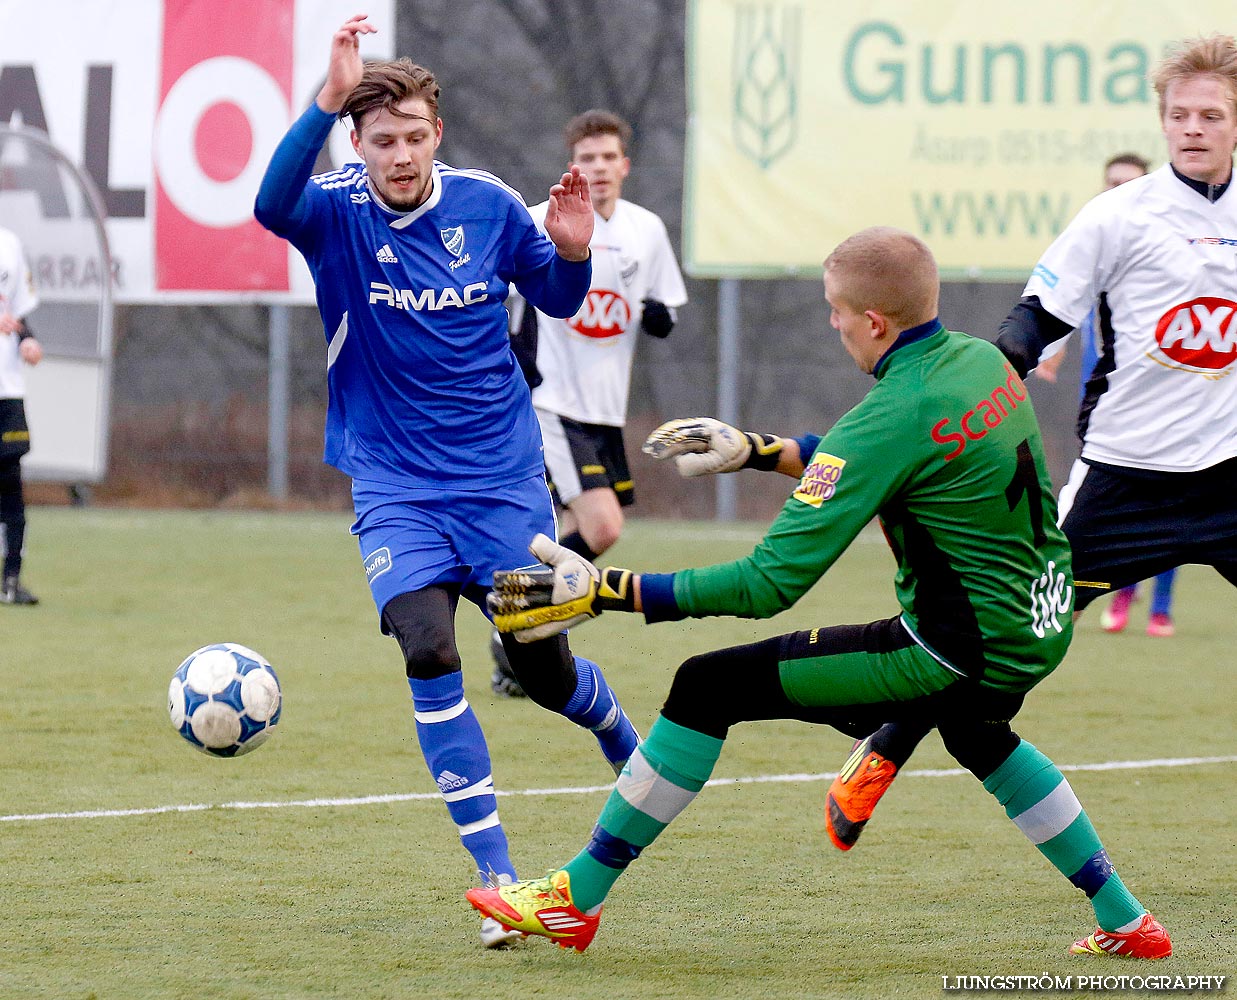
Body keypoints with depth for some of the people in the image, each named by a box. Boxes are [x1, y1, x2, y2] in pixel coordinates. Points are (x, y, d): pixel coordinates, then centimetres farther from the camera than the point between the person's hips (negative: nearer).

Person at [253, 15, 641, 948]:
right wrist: (329, 100, -48)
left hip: (503, 477, 2)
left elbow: (558, 300, 11)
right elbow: (273, 205, -35)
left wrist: (573, 252, -12)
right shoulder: (338, 212, -11)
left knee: (544, 667, 7)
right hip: (395, 487, -1)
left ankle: (629, 748, 44)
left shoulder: (486, 205, -4)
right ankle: (498, 876, -13)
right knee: (427, 647, -21)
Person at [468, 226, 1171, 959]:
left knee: (706, 689, -2)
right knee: (971, 727, 43)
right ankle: (1123, 918, 41)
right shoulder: (982, 361, 2)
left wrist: (602, 592, -19)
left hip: (965, 653, -8)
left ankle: (577, 898, 5)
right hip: (1045, 627, 8)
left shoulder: (891, 419, -21)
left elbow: (768, 585, -22)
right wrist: (752, 450, 23)